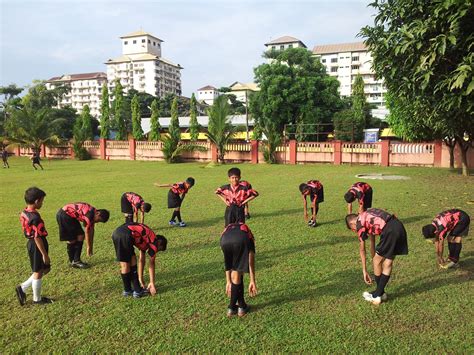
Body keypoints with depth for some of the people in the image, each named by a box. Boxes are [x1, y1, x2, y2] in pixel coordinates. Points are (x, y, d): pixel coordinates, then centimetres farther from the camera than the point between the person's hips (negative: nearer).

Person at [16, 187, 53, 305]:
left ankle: (22, 288, 24)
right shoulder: (35, 218, -26)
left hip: (31, 244, 9)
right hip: (37, 246, -9)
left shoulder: (24, 213, 3)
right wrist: (45, 254, -16)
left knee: (45, 269, 21)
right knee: (38, 273, 8)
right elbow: (37, 238, -24)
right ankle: (37, 299, 24)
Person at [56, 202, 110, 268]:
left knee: (80, 236, 7)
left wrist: (91, 246, 14)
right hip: (64, 215, -9)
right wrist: (89, 247, -8)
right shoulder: (90, 214, -25)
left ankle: (73, 261, 14)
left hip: (70, 216, 9)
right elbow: (87, 232, -18)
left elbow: (91, 230, 10)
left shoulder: (93, 214, 3)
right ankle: (75, 261, 1)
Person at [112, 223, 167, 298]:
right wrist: (152, 283, 23)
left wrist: (140, 279, 42)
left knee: (133, 260, 17)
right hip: (125, 235, -9)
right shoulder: (154, 241, 10)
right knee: (125, 265, 5)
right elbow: (151, 264, 15)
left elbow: (142, 261, 37)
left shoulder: (146, 240, 31)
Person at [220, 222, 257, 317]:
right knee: (236, 277, 18)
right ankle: (232, 307, 30)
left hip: (225, 240, 2)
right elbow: (251, 262, 35)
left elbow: (227, 264, 44)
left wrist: (228, 282, 50)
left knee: (235, 276, 23)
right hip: (242, 240, -2)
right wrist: (252, 281, 39)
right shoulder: (248, 234, 41)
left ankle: (241, 306, 32)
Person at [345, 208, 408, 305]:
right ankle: (379, 293, 23)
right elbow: (372, 242, 35)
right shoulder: (368, 216, 28)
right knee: (388, 263, 15)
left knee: (377, 261, 10)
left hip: (390, 230, -8)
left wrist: (364, 271, 18)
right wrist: (374, 259, 41)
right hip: (400, 227, 8)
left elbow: (362, 250, 11)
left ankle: (379, 294, 22)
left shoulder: (360, 222, 5)